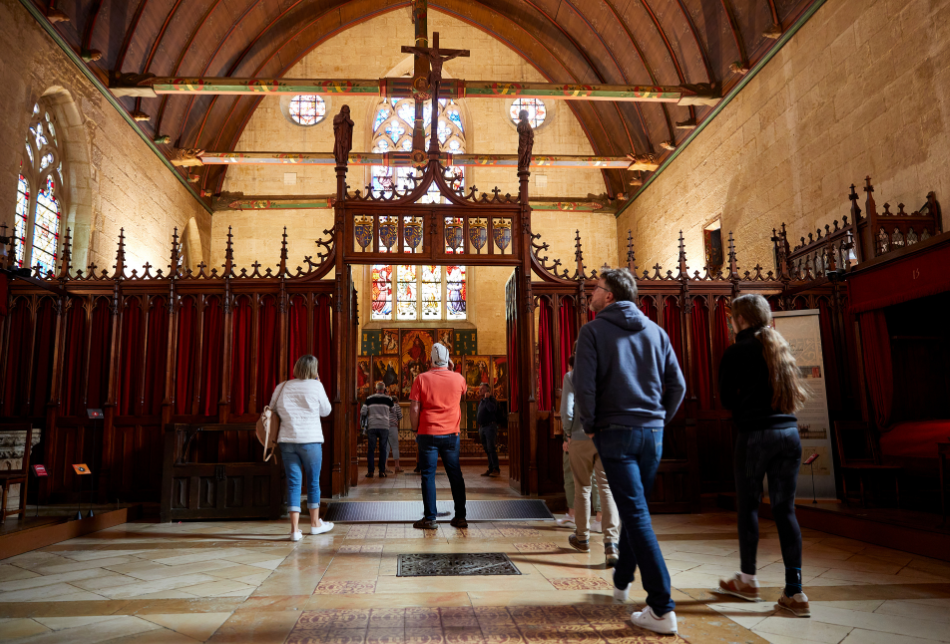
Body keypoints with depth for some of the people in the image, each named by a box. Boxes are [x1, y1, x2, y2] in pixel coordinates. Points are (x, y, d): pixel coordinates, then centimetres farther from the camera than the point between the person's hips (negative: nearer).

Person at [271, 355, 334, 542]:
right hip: (310, 440, -3)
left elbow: (272, 409, 11)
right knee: (313, 482, 13)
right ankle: (315, 523, 26)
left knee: (293, 483, 6)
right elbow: (326, 411, 7)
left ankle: (294, 529, 2)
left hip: (286, 441, 3)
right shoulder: (315, 386, -5)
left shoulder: (281, 387, 4)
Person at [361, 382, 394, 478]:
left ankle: (370, 471, 2)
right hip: (384, 427, 0)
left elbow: (363, 412, 1)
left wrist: (363, 423, 16)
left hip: (372, 427, 0)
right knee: (383, 449, 5)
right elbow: (392, 411, 19)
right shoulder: (388, 399, 3)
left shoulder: (369, 399, 4)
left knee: (371, 449, 5)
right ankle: (382, 471, 2)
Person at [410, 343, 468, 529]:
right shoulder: (458, 378, 2)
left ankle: (429, 519, 5)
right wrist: (451, 371, 22)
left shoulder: (422, 379, -5)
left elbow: (414, 409, -7)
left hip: (428, 434, -2)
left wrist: (415, 430, 4)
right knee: (455, 475, 10)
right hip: (451, 434, 2)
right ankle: (460, 517, 14)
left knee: (428, 475, 3)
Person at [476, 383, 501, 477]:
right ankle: (491, 469, 12)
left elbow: (492, 409, -27)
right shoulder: (481, 401, 19)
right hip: (482, 428, 9)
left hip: (490, 426, -9)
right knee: (487, 450, 8)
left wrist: (487, 398, -19)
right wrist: (479, 428, 20)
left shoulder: (491, 399, -7)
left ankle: (496, 469, -11)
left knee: (491, 448, -13)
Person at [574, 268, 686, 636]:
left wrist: (590, 426, -1)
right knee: (634, 509, 19)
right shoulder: (655, 331, 9)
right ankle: (621, 581, 36)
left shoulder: (593, 331, -5)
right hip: (653, 433, 5)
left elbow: (584, 386, -14)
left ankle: (662, 608, -6)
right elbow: (678, 385, 6)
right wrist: (660, 420, 14)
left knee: (636, 515, -4)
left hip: (615, 433, -5)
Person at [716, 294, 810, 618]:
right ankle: (794, 592, 5)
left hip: (755, 434, -5)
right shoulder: (780, 347, 12)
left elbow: (726, 398, 0)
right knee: (785, 509, 6)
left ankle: (748, 580, 20)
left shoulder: (737, 351, -6)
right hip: (789, 431, 5)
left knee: (748, 506, 9)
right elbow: (793, 392, 19)